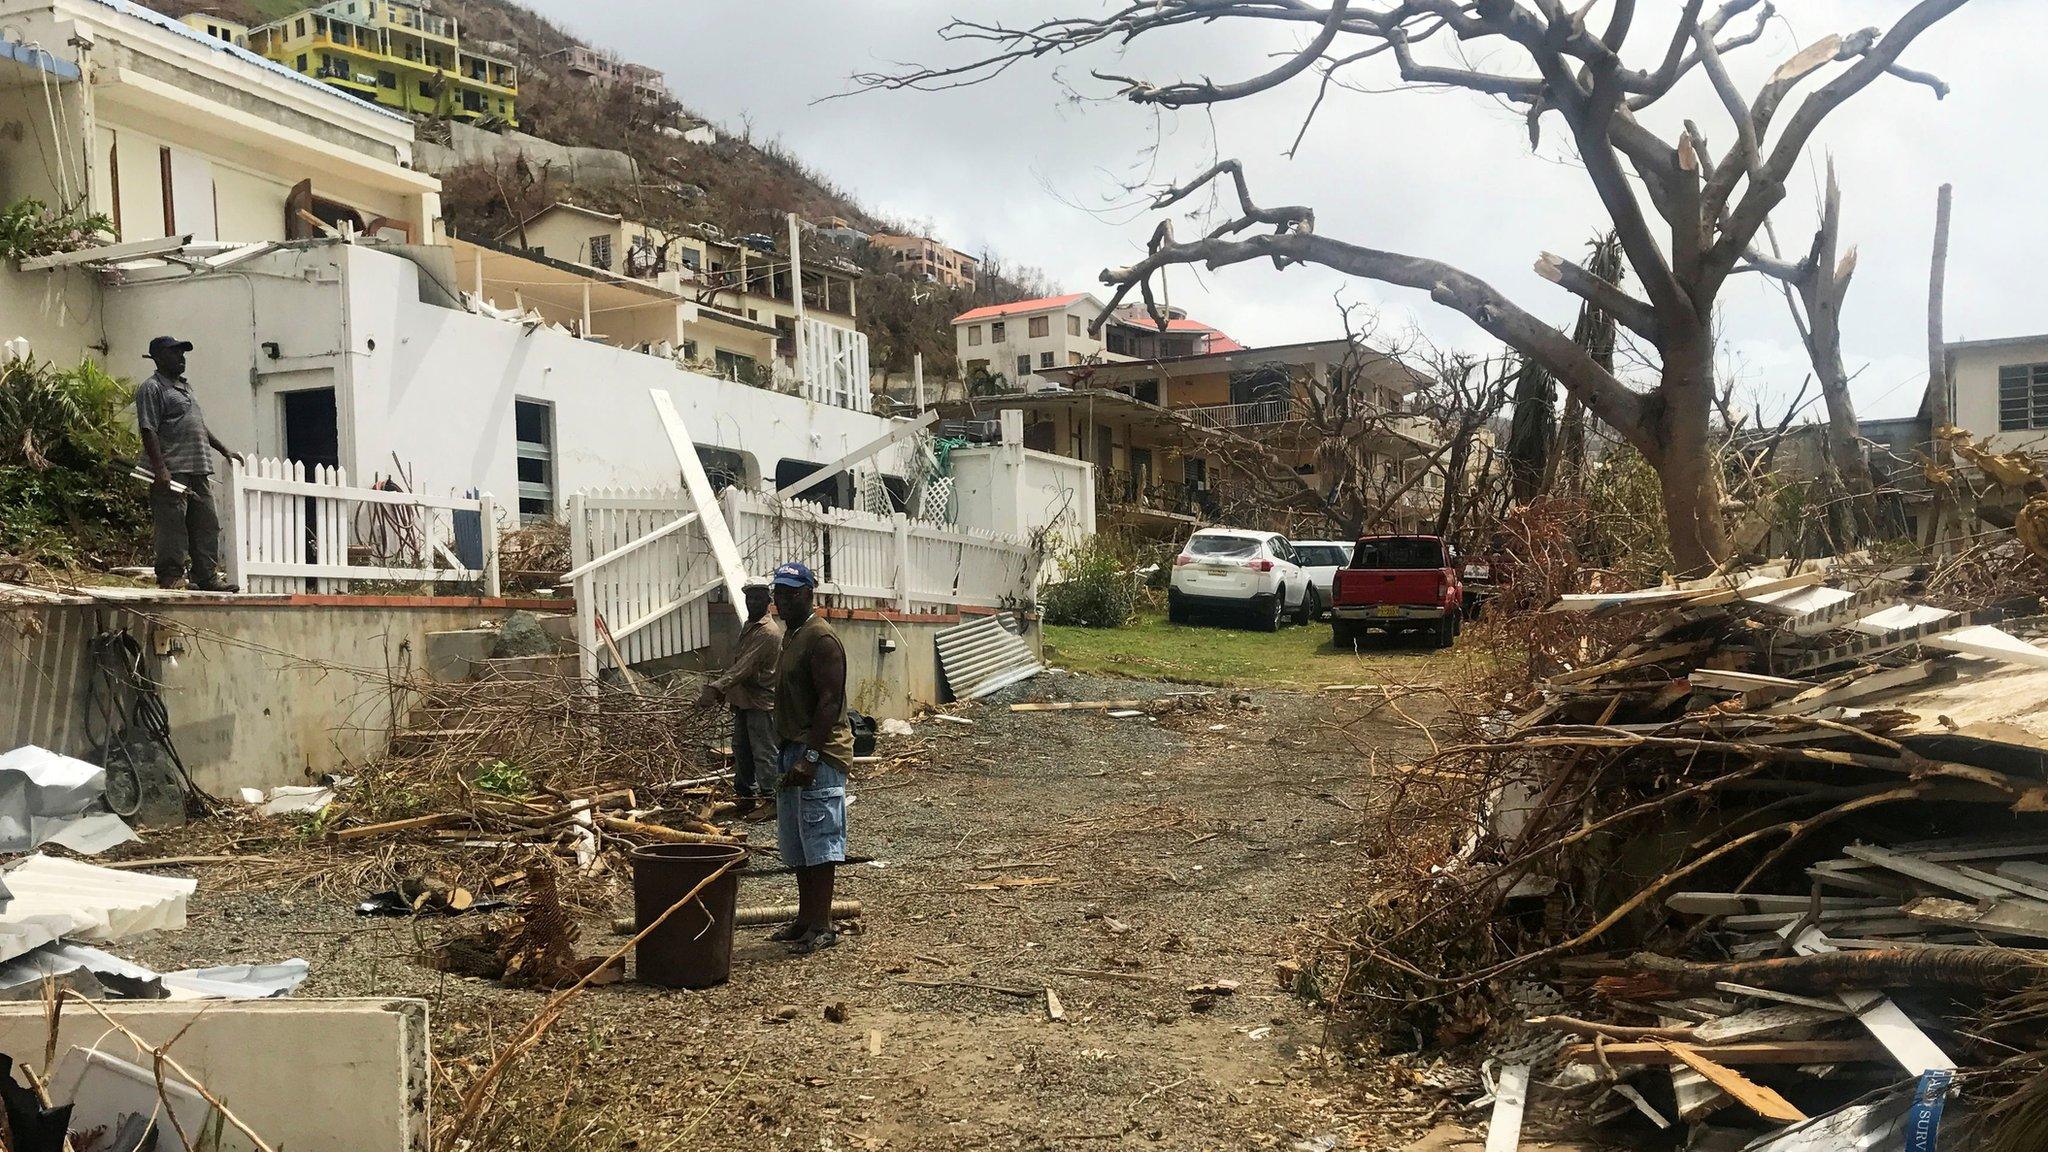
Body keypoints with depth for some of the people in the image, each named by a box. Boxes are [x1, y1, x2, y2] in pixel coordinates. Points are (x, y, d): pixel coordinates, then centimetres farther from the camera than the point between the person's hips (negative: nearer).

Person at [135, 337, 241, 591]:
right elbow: (149, 431, -14)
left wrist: (225, 450, 28)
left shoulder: (185, 386, 23)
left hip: (199, 471, 9)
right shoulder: (152, 388, -5)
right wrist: (160, 469, -21)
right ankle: (170, 578, -4)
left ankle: (207, 577, 11)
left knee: (207, 527, 7)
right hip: (172, 472, -9)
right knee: (172, 527, -8)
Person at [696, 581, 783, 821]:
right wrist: (720, 684, 15)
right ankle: (745, 795, 28)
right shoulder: (749, 626, 15)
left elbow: (745, 667, -27)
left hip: (761, 702, -10)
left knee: (764, 753, -5)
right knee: (741, 750, 16)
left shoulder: (768, 632, -18)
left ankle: (773, 801, 1)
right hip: (743, 700, 10)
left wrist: (716, 688, -33)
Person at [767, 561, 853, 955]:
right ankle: (806, 918, 22)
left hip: (820, 754, -10)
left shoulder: (821, 638, -13)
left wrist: (810, 757, -24)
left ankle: (822, 926, -1)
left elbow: (830, 702, -20)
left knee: (818, 841, -6)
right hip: (793, 751, 10)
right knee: (796, 845, 13)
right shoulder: (791, 636, 18)